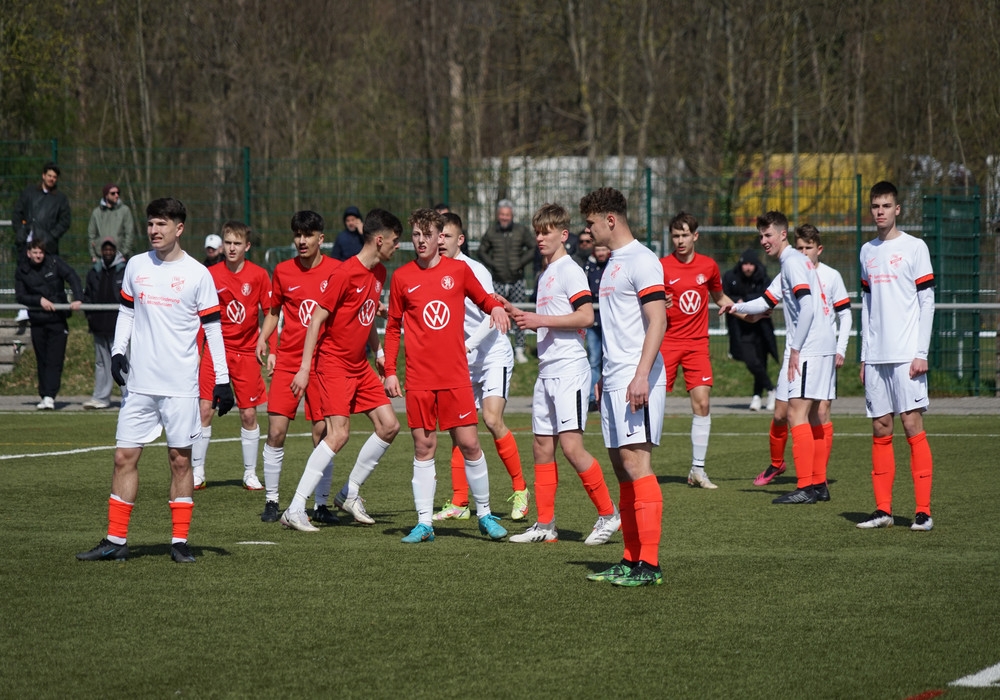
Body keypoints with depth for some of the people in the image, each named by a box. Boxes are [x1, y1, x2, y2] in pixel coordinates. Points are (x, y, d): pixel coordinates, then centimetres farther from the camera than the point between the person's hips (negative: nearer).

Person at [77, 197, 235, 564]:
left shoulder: (197, 273, -2)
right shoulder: (136, 266, 8)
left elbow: (213, 328, -1)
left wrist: (223, 379, -5)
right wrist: (118, 351, 3)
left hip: (181, 384, -3)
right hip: (140, 382, 3)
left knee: (180, 459, 1)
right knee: (124, 457, 1)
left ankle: (180, 541, 8)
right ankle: (116, 540, 6)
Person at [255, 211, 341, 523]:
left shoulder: (337, 270, -1)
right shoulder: (283, 271, 5)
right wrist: (262, 339, 1)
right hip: (287, 361, 1)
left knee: (323, 432, -3)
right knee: (276, 431, -4)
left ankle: (321, 504, 6)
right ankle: (271, 500, 7)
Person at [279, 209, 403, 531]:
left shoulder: (379, 273, 10)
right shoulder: (345, 274, -17)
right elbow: (317, 319, -16)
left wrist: (378, 352, 15)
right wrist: (304, 368, -18)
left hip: (360, 366, 9)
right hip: (334, 363, -9)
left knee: (389, 425, 4)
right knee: (339, 434, -17)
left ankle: (350, 493, 19)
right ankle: (295, 510, -15)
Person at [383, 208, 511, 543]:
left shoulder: (458, 270, 4)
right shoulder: (402, 277, 4)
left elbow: (483, 298, 18)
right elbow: (393, 327, 10)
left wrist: (496, 308, -6)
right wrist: (390, 371, 3)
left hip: (456, 376, 0)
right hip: (419, 378, 0)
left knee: (469, 443, -2)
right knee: (423, 447, 1)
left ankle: (485, 515, 12)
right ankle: (424, 523, 6)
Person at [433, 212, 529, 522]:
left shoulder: (474, 270, -15)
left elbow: (491, 318, -19)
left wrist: (466, 346, -26)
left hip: (493, 354, -6)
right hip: (462, 361, 6)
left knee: (492, 419, -17)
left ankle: (520, 489, -3)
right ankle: (459, 503, 6)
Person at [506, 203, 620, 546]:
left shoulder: (569, 270, -8)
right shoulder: (546, 273, 20)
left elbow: (586, 316, -18)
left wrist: (540, 320, -18)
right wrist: (523, 317, 12)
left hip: (570, 368, -10)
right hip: (547, 371, 10)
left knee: (571, 446, -15)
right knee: (542, 447, 8)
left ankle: (608, 514, -4)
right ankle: (545, 525, 12)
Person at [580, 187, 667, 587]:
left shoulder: (641, 261, -10)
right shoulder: (612, 264, 19)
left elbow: (658, 321, -17)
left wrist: (641, 375, -25)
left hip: (636, 381, -10)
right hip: (613, 381, 10)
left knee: (636, 464, -12)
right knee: (621, 468, 9)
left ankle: (649, 564, -13)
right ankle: (631, 559, 12)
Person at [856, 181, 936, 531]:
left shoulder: (914, 247, -1)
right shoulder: (867, 252, 15)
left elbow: (927, 301, -4)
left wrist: (921, 353, -11)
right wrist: (864, 356, 12)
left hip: (907, 354, -5)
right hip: (876, 357, 5)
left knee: (912, 424, -8)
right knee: (881, 430, 4)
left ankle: (923, 510, -7)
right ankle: (883, 509, 8)